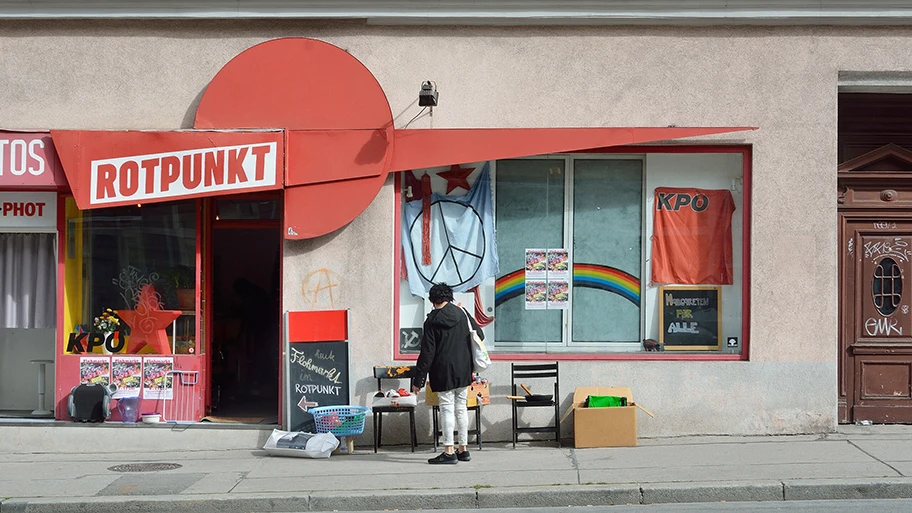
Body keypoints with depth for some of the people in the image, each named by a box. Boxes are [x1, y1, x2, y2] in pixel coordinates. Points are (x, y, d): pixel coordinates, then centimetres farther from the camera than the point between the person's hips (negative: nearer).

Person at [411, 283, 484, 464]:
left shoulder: (432, 321, -7)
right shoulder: (462, 313, 3)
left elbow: (427, 353, -9)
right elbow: (480, 335, 9)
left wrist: (418, 380, -5)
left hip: (443, 372, -5)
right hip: (463, 371, 5)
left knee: (447, 409, -3)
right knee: (461, 408, 12)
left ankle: (449, 451, -5)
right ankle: (463, 449, 16)